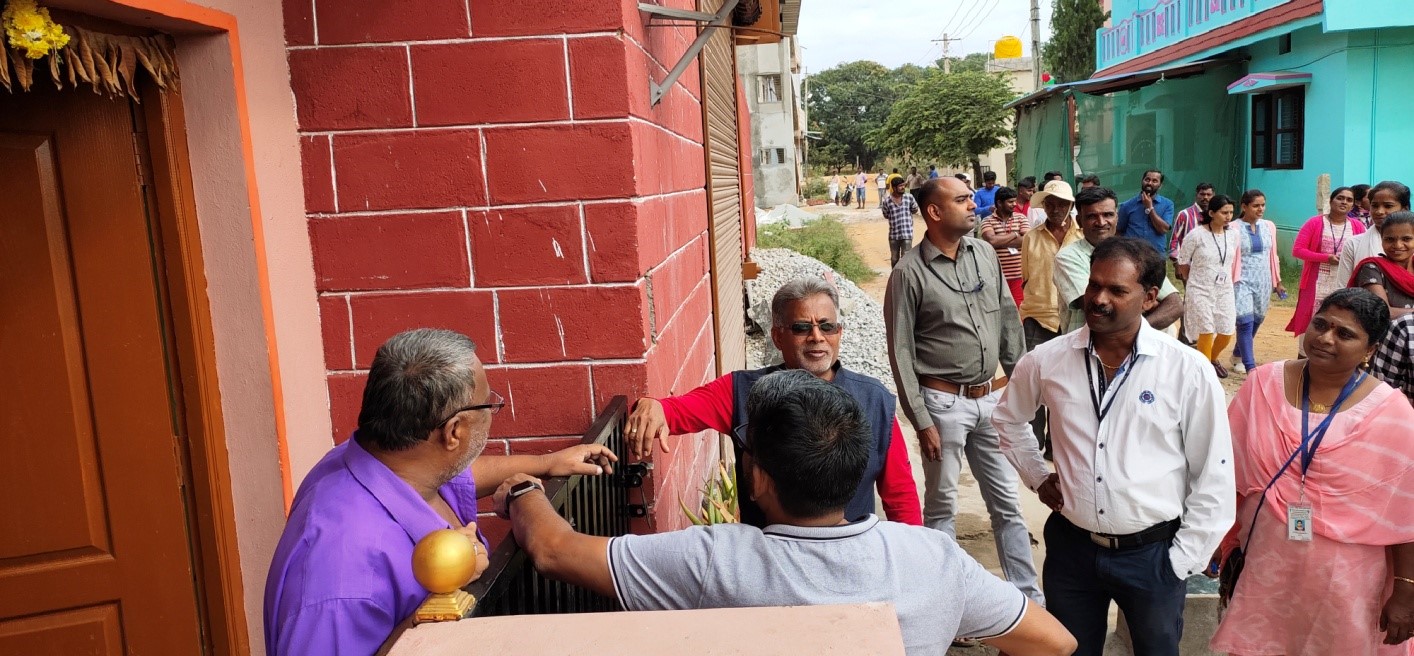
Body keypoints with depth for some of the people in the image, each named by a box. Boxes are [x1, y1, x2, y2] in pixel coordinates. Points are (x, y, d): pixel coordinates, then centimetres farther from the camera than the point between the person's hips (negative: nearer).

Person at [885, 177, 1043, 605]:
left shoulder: (985, 254, 3)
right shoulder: (910, 273, -12)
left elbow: (1009, 321, 10)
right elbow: (901, 353, -11)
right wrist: (922, 421, -12)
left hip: (991, 397, 5)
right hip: (944, 402, -5)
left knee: (1007, 502, 13)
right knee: (942, 506, 9)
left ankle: (1029, 596, 25)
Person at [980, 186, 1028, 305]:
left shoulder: (1021, 218, 7)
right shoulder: (988, 221, 1)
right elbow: (991, 240, -17)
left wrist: (1000, 241, -10)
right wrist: (1015, 234, -7)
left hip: (1020, 275, 1)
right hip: (997, 276, -1)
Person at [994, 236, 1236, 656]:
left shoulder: (1188, 370, -12)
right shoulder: (1046, 361, -6)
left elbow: (1213, 479, -6)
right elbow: (1008, 419, 15)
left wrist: (1182, 561, -6)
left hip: (1152, 553, -2)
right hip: (1070, 546, 2)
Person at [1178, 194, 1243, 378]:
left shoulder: (1234, 236, -1)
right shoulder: (1196, 235, -14)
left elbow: (1235, 263, 12)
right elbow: (1183, 262, -3)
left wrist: (1232, 282, 13)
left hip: (1225, 291, 4)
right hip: (1200, 291, -4)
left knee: (1227, 332, 6)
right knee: (1206, 332, -6)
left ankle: (1213, 359, 35)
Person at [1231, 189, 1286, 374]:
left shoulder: (1269, 226, 7)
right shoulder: (1234, 228, -10)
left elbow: (1273, 255, 13)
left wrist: (1277, 281, 14)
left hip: (1263, 282, 5)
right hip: (1242, 282, -5)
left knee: (1256, 321, 12)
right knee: (1246, 322, -13)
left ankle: (1238, 354, 32)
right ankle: (1251, 367, -12)